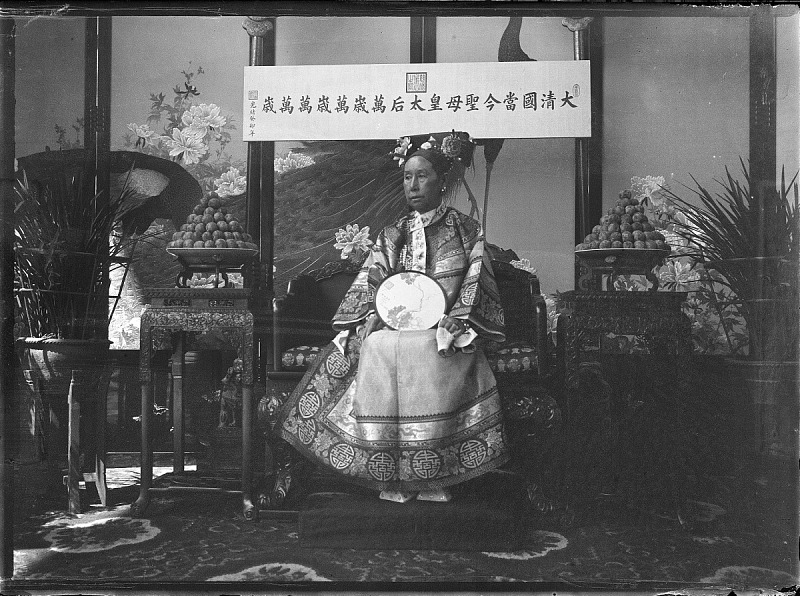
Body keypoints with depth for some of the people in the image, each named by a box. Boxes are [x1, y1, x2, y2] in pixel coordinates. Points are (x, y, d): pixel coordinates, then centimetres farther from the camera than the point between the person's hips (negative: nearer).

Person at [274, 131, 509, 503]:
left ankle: (434, 482, -1)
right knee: (383, 401, -12)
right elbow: (369, 284, 13)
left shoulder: (467, 231, 9)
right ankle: (393, 483, -1)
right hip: (387, 337, 3)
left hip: (441, 338, -2)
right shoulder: (390, 236, 17)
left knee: (433, 407, -16)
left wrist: (456, 324, -12)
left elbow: (475, 283, 2)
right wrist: (369, 316, -6)